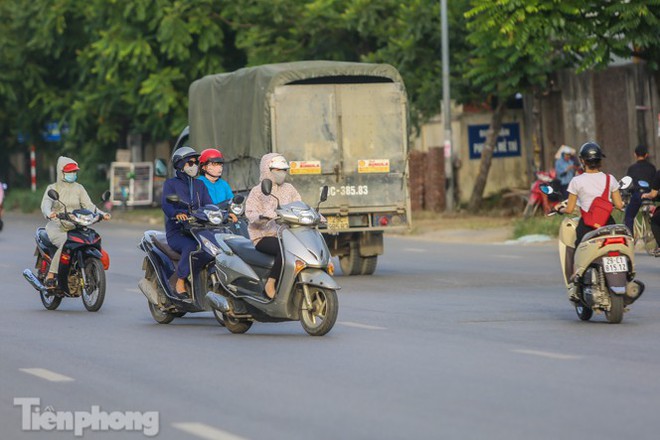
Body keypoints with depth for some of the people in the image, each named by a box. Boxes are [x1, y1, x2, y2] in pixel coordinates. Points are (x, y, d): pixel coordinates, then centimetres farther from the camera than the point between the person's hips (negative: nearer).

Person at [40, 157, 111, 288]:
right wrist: (49, 213, -36)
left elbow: (88, 205, 4)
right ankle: (50, 275, -30)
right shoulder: (53, 188, 5)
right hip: (57, 227, -3)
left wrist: (101, 214, -16)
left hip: (75, 227, 3)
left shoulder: (79, 188, 14)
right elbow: (45, 204, -12)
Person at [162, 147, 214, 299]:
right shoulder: (171, 183, 4)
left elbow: (208, 205, 7)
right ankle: (180, 284, -28)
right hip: (176, 233, -5)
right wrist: (177, 213, -38)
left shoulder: (200, 185, 19)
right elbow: (166, 204, -15)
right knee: (191, 246, -37)